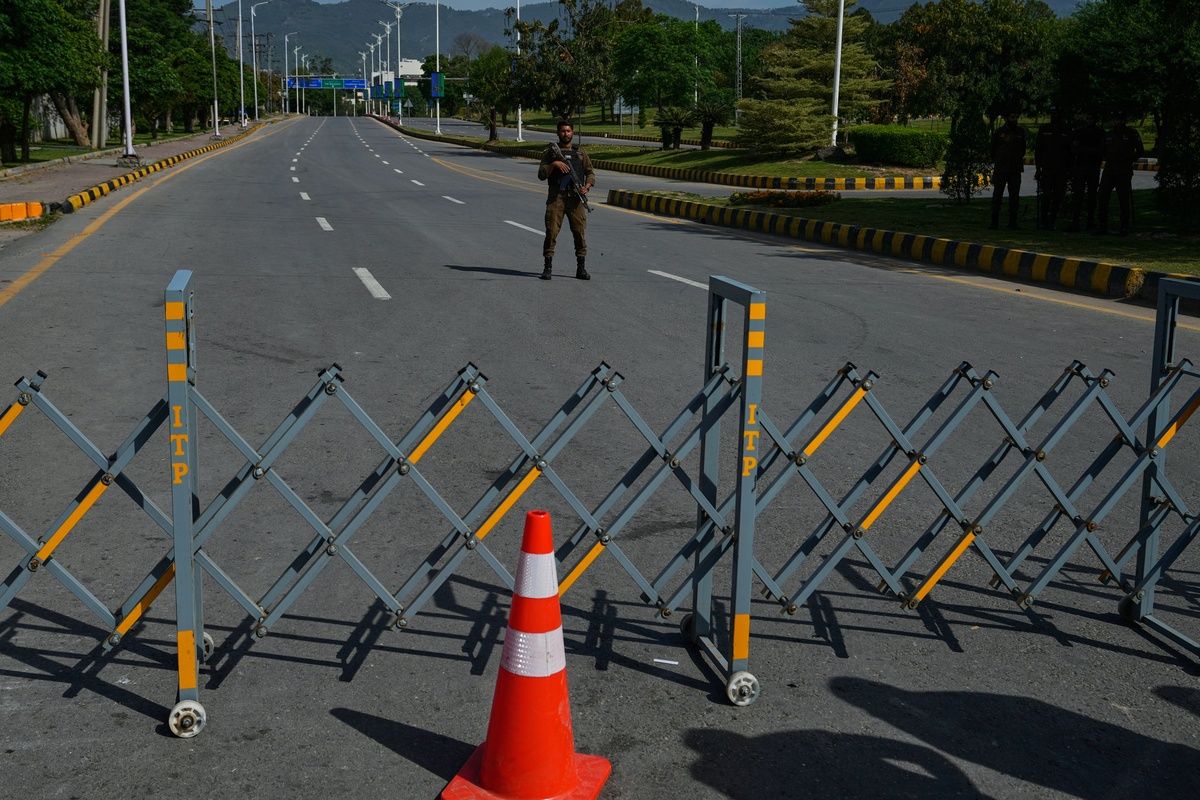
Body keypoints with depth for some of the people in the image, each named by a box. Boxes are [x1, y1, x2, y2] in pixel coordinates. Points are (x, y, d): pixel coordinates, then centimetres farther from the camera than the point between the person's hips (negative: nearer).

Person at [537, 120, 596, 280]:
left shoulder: (580, 153, 14)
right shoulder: (551, 151, 8)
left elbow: (590, 172, 16)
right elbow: (541, 175, 1)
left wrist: (587, 186, -3)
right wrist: (554, 164, -14)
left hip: (576, 198, 2)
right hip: (556, 197, -2)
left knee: (579, 232, 0)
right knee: (551, 231, -6)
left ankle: (581, 268, 7)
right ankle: (548, 267, 0)